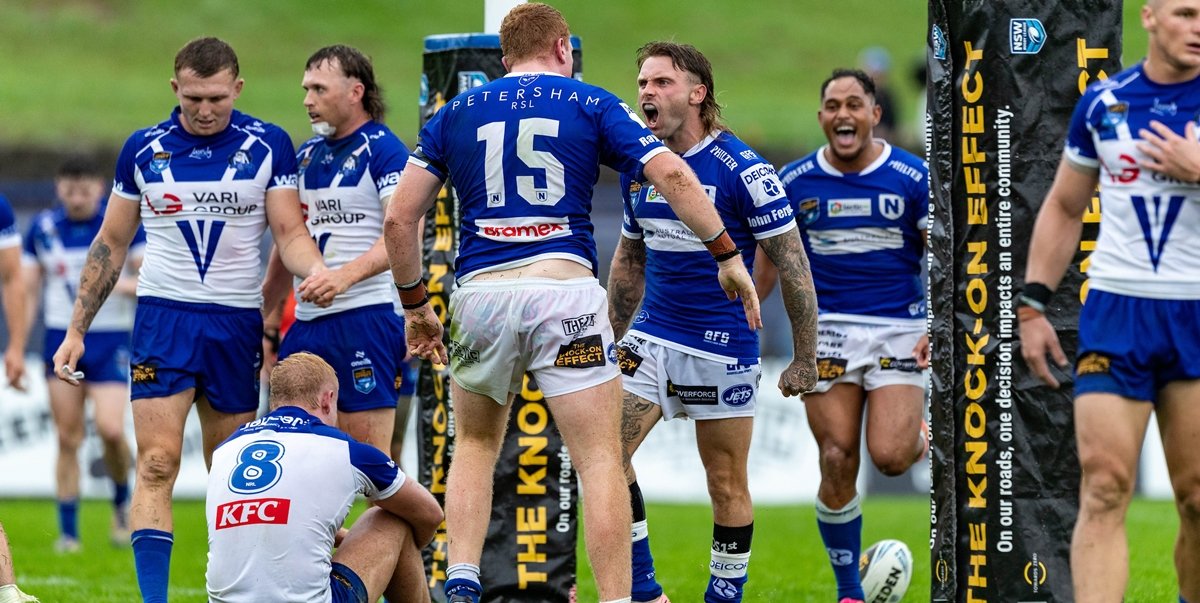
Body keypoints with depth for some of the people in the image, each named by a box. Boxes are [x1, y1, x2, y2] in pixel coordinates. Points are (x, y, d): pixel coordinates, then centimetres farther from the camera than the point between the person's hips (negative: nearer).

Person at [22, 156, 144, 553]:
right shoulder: (43, 227, 4)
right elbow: (26, 289, 10)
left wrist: (118, 285, -25)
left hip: (110, 341, -2)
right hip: (61, 339, 2)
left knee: (110, 429, -17)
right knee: (68, 439, 0)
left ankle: (122, 502, 10)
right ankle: (68, 532, 5)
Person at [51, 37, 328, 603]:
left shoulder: (269, 146, 1)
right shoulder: (143, 149, 4)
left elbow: (289, 232, -2)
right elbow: (110, 243, 11)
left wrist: (318, 270, -25)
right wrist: (76, 330, 9)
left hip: (237, 322, 0)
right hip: (164, 316, 0)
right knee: (157, 464, -12)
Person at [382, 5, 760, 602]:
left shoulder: (455, 113, 15)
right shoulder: (590, 104, 9)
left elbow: (399, 217, 11)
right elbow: (673, 175, -3)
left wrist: (415, 303, 20)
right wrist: (727, 253, 3)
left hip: (480, 292, 3)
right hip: (565, 291, -3)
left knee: (475, 446, 22)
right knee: (601, 461, 0)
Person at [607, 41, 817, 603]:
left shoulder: (742, 169, -13)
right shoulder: (638, 166, 6)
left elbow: (793, 265, -9)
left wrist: (805, 358, -9)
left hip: (724, 347, -5)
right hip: (651, 339, 5)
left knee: (727, 487, 2)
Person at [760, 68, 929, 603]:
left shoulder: (914, 179, -3)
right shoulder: (795, 182, 2)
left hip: (899, 329, -1)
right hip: (828, 327, 2)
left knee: (889, 457, -17)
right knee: (837, 463, -7)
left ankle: (922, 437, 22)